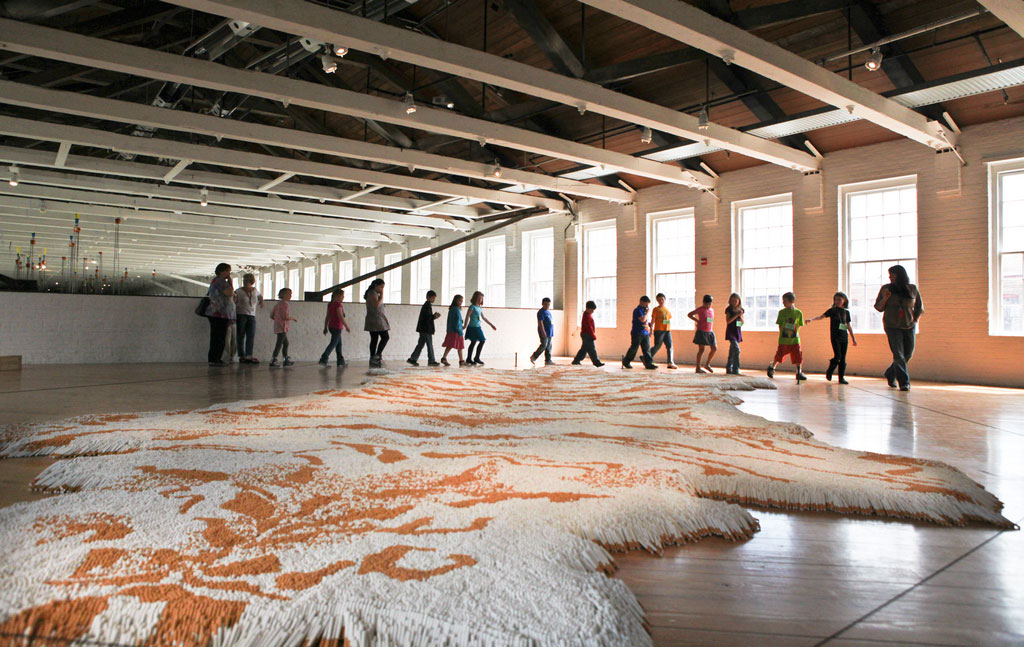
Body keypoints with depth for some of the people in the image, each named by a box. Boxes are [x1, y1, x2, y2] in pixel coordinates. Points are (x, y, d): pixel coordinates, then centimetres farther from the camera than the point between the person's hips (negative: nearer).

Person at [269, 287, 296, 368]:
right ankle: (273, 361, -11)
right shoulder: (284, 304, -14)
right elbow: (286, 317, -21)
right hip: (282, 327, -10)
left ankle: (286, 360, 27)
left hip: (277, 326, 10)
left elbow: (271, 315, 17)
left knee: (286, 343, 19)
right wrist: (293, 318, -3)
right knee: (279, 344, -9)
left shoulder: (278, 304, 14)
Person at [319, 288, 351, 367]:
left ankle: (341, 361, 22)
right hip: (337, 327, -9)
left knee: (339, 344, 16)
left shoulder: (330, 304, 10)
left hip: (331, 327, 9)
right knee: (333, 344, -8)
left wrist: (325, 327, 18)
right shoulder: (338, 304, -15)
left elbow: (327, 317, 13)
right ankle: (323, 360, -15)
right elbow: (341, 317, -21)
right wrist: (347, 327, -17)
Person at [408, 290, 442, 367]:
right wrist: (435, 316, -9)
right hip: (426, 329, -10)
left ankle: (413, 359, 11)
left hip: (423, 329, 10)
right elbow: (427, 317, -21)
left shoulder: (426, 305, 18)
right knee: (430, 345, -4)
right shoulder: (427, 305, -13)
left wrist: (434, 315, 9)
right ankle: (431, 361, 0)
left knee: (420, 344, 11)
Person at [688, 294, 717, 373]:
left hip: (710, 332, 6)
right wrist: (697, 320, -10)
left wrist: (711, 329, 13)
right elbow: (689, 314, -4)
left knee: (714, 348, 1)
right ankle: (698, 368, 3)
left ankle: (707, 364, 18)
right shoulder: (700, 309, -6)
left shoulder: (712, 310, 12)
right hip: (702, 332, -6)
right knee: (701, 349, -4)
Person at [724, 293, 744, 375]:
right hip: (731, 331, -5)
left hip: (738, 332, 5)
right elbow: (728, 321, -10)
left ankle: (729, 369, 18)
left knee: (732, 351, 11)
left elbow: (742, 323, 11)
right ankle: (735, 369, -17)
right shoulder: (729, 309, -3)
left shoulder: (740, 310, 10)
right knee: (736, 349, -18)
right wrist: (736, 315, -17)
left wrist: (741, 316, -8)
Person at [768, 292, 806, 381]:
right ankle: (772, 367, 28)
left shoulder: (798, 312, 0)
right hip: (783, 340, 0)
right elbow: (779, 325, 4)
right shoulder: (781, 312, 1)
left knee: (798, 357, -2)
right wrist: (782, 334, -3)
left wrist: (794, 333, -2)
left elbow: (799, 326, 6)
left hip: (795, 339, 0)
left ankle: (799, 372, 13)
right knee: (779, 356, 4)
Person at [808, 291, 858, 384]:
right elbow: (821, 316, -9)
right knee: (837, 355, -13)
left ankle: (841, 377, 9)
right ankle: (829, 373, 7)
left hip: (844, 337, 4)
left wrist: (853, 338, 17)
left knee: (843, 357, 3)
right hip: (835, 337, -4)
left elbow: (849, 326, 17)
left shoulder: (846, 312, 12)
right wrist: (811, 319, -27)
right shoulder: (832, 310, 2)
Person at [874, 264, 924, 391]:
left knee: (908, 354, 8)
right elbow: (878, 308, 4)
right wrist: (885, 299, -13)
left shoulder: (913, 289, 4)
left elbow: (920, 308, 13)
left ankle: (890, 374, 29)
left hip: (909, 327, 2)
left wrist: (915, 321, 3)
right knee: (898, 354, -10)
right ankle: (904, 383, -9)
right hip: (892, 327, -2)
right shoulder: (886, 288, 2)